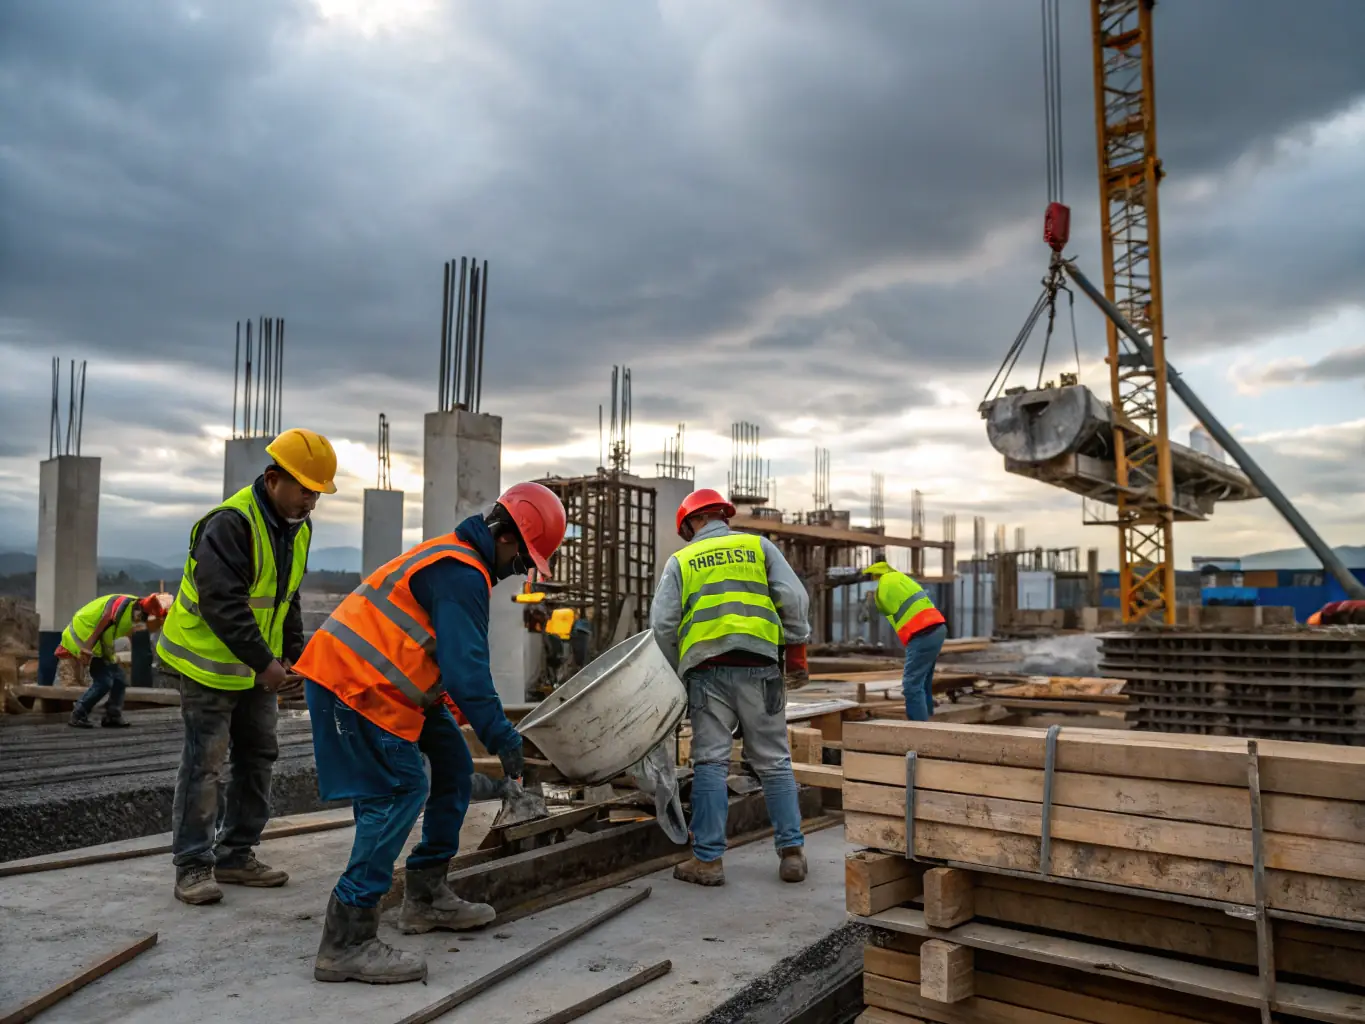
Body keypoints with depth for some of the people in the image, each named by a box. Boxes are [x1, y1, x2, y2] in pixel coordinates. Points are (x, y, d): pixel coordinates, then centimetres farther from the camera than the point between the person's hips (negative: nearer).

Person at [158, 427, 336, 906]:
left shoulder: (298, 528, 5)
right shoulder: (230, 524, -23)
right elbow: (222, 604, -28)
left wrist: (294, 651, 3)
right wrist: (264, 662, -27)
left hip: (258, 667, 9)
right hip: (210, 665, -8)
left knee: (257, 759, 12)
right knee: (205, 764, -3)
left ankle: (236, 855, 22)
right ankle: (193, 864, 7)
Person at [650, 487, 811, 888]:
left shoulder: (680, 561, 11)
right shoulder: (759, 546, 12)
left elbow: (663, 623, 3)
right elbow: (794, 598, 3)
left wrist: (679, 668, 14)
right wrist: (797, 650, 10)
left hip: (708, 671, 0)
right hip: (759, 667, 1)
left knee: (710, 763, 4)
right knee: (774, 761, 9)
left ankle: (708, 859, 5)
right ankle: (791, 851, 10)